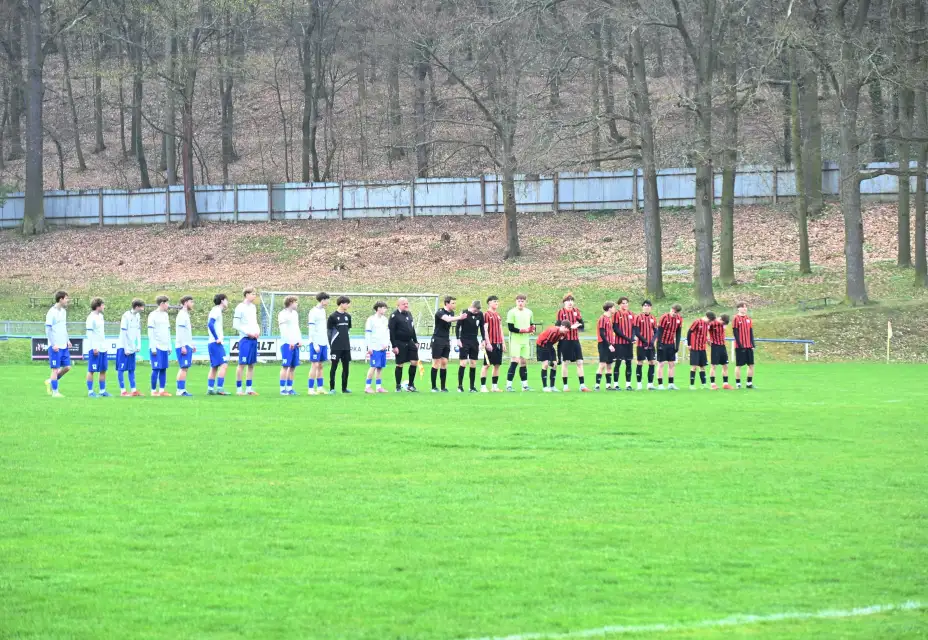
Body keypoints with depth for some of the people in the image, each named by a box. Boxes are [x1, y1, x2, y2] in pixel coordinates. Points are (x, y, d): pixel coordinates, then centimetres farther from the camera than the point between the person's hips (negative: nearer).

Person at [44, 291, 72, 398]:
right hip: (55, 346, -8)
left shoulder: (63, 311, 12)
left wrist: (67, 340, 12)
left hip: (64, 345, 8)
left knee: (67, 367, 7)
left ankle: (51, 381, 23)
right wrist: (53, 344, -17)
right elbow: (48, 330, -13)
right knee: (55, 368, -3)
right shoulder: (52, 312, -12)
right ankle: (55, 392, 3)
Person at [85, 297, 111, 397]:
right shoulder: (91, 318, -12)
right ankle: (90, 392, 0)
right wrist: (94, 348, -18)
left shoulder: (100, 316, 14)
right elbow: (90, 333, -15)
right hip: (95, 348, -9)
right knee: (91, 370, -3)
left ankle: (102, 391, 15)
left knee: (103, 370, 9)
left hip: (103, 348, 9)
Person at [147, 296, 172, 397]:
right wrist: (153, 348, -13)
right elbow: (150, 332, -9)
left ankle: (162, 390, 6)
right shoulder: (153, 315, -6)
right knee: (156, 369, -8)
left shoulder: (165, 315, 16)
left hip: (164, 347, 7)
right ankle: (153, 391, -3)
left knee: (163, 369, 4)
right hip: (157, 347, -7)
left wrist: (169, 346, 15)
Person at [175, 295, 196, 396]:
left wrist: (192, 345, 25)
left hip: (186, 346, 10)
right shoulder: (182, 315, -9)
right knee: (184, 368, -11)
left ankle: (181, 390, 9)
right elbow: (180, 331, -16)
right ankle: (181, 390, -13)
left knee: (183, 368, 8)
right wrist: (183, 346, -20)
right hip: (183, 346, -10)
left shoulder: (186, 315, 20)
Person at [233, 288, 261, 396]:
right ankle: (239, 389, -3)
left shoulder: (253, 307, 15)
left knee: (251, 364, 8)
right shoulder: (240, 307, -7)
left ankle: (249, 388, 13)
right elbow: (235, 325, -10)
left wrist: (257, 331, 4)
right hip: (245, 338, -7)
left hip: (254, 338, 7)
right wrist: (247, 332, -14)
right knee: (242, 364, -7)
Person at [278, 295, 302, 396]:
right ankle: (282, 389, -5)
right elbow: (283, 330, -12)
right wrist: (290, 341, -18)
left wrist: (300, 340, 9)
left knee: (293, 367, 6)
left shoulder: (295, 313, 18)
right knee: (285, 366, -7)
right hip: (287, 343, -7)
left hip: (295, 344, 7)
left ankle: (289, 388, 10)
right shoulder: (283, 314, -6)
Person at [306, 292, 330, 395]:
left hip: (323, 343, 8)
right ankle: (311, 389, -5)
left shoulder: (323, 311, 15)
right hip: (316, 342, -8)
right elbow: (312, 330, -13)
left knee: (321, 365, 9)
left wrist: (327, 342, 17)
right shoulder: (314, 312, -10)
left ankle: (320, 388, 11)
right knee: (315, 365, -7)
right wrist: (315, 344, -17)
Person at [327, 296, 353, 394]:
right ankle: (332, 388, 1)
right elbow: (329, 331, -4)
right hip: (336, 347, -6)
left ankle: (344, 387, 15)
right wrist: (330, 344, -7)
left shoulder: (348, 316, 11)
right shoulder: (333, 316, -5)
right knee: (334, 366, -3)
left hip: (346, 347, 6)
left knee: (346, 367, 7)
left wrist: (349, 343, 16)